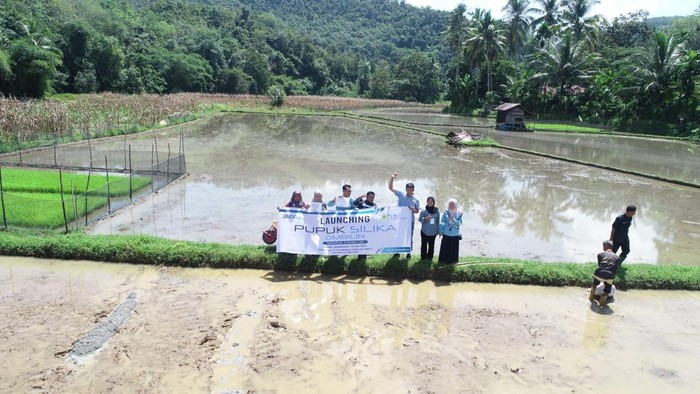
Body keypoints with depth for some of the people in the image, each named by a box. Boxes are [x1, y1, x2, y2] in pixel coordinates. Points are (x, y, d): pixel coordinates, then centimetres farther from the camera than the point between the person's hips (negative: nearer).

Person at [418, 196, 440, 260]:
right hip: (425, 231, -2)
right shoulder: (423, 211, -4)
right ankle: (423, 257, 17)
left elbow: (438, 222, 9)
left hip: (433, 232, 2)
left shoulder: (436, 211, 3)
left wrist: (438, 230, 9)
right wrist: (425, 218, -25)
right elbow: (419, 219, -7)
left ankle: (430, 257, 20)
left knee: (431, 245, 7)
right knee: (424, 245, 4)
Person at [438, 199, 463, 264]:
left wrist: (453, 219, -22)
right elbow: (442, 222, -1)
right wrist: (440, 231, -1)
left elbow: (460, 222, -7)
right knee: (445, 247, 5)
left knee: (454, 248, 8)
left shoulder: (459, 213, -2)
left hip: (455, 234, 1)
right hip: (446, 233, -1)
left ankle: (452, 260, 22)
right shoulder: (446, 212, -4)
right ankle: (443, 259, 18)